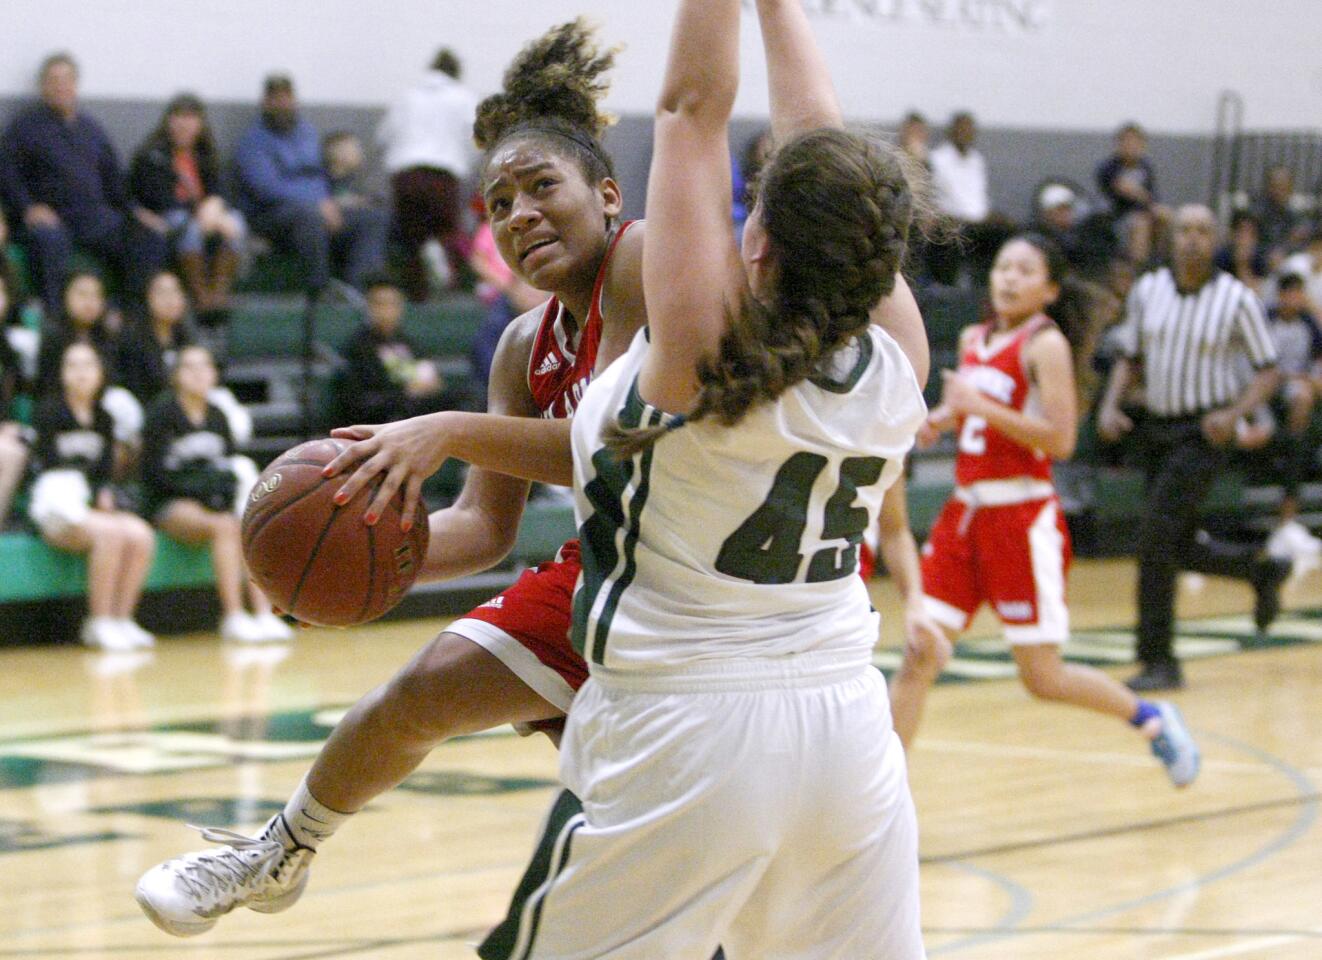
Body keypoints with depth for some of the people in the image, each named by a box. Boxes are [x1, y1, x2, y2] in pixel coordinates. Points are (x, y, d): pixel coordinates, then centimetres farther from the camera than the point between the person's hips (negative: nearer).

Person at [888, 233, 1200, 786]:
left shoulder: (1045, 343, -10)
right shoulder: (974, 340, 10)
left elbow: (1061, 440, -19)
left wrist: (981, 407, -22)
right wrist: (943, 421, 6)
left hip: (1024, 518, -6)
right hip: (966, 510, 6)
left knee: (1042, 677, 1)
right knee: (918, 659, -2)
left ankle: (1152, 719, 24)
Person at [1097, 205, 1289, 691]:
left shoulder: (1237, 300, -9)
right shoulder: (1147, 291, 3)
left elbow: (1267, 371, -3)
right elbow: (1130, 358, 13)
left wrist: (1235, 414, -19)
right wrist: (1110, 405, -4)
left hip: (1203, 433, -6)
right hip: (1156, 427, 6)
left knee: (1156, 534, -16)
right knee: (1181, 547, 11)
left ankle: (1158, 659, -8)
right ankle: (1262, 570, 40)